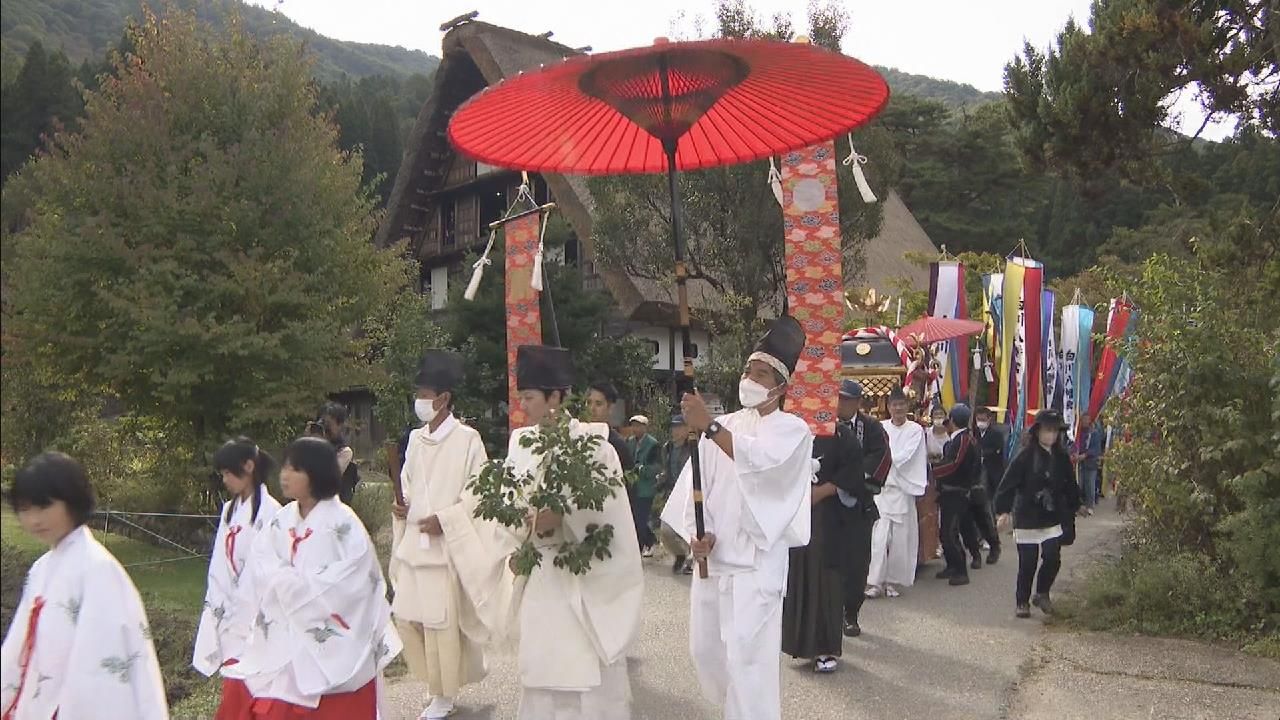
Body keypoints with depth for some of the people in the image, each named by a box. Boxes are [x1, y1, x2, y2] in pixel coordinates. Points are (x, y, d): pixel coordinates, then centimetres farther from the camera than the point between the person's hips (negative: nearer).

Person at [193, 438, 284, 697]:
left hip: (252, 615, -7)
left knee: (238, 688, -8)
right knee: (235, 687, 10)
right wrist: (216, 603, 4)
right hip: (230, 613, 7)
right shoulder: (229, 510, 11)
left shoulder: (269, 511, -14)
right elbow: (220, 563, 12)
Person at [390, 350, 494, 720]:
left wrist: (444, 518, -17)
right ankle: (436, 683, 30)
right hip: (412, 544, 7)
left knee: (442, 621, 0)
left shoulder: (467, 439, -10)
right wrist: (401, 505, 0)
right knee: (406, 616, 10)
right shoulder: (415, 439, 10)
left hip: (446, 545, -7)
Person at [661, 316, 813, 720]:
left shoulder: (791, 430, -3)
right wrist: (696, 533, -11)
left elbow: (761, 461, -24)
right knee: (706, 649, 14)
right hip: (711, 555, 6)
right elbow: (697, 481, 5)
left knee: (746, 656, -10)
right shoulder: (724, 427, 12)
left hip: (755, 561, -6)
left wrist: (710, 427, -35)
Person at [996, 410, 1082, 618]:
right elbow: (1009, 483, -14)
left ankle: (1042, 594, 20)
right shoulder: (1025, 455, -11)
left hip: (1052, 518, 4)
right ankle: (1022, 602, 19)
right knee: (1028, 563, 2)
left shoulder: (1061, 456, 4)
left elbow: (1069, 484, 14)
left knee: (1053, 558, -5)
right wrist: (1004, 510, -19)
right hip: (1027, 517, -4)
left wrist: (1074, 506, 11)